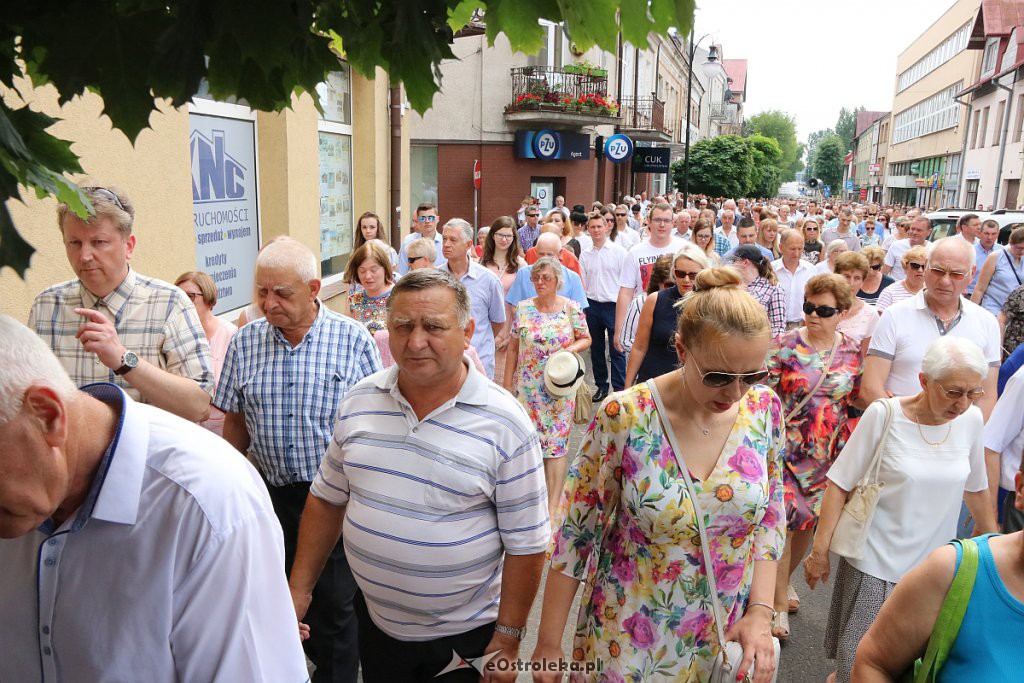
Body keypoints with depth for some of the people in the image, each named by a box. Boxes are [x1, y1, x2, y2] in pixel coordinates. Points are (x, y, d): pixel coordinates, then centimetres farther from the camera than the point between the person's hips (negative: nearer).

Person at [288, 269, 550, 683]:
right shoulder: (359, 402, -4)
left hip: (466, 635, -3)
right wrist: (299, 590, 6)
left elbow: (525, 543, -13)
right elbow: (326, 499, 6)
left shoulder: (505, 423, -18)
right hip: (374, 623, 4)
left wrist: (508, 638, -9)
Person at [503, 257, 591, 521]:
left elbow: (586, 339, 5)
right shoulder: (523, 308, 1)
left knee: (556, 443, 2)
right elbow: (513, 348, 5)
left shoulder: (572, 308, -3)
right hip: (527, 387, 2)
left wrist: (571, 348, -17)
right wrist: (507, 384, 4)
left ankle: (553, 505, 10)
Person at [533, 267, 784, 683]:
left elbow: (770, 516, 3)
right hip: (628, 637, -3)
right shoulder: (623, 417, -22)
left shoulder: (764, 409, -11)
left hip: (725, 636, 4)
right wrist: (548, 646, -9)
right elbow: (575, 532, -14)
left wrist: (760, 612, -6)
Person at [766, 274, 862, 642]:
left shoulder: (853, 352, 1)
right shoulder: (785, 345, -9)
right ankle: (779, 603, 13)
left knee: (809, 521, 15)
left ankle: (784, 579, 40)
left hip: (827, 454, 4)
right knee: (783, 521, -3)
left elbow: (858, 401, 9)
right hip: (787, 448, -3)